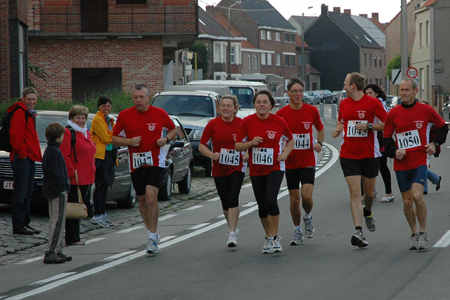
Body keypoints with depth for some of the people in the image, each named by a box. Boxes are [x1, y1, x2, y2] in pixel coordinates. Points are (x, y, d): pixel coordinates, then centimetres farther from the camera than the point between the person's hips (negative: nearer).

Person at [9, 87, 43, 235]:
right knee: (20, 193, -8)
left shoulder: (30, 114, 20)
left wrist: (38, 155, 17)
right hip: (21, 158, -10)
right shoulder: (19, 113, -10)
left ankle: (25, 224, 18)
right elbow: (15, 136, -18)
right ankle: (18, 226, -7)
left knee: (27, 194, 13)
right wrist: (22, 153, -19)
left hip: (29, 158, 10)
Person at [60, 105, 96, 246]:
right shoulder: (68, 133, -9)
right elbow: (64, 156, -16)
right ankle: (72, 238, -2)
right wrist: (72, 173, -19)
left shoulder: (86, 133, 20)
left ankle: (75, 237, 17)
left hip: (86, 179, 9)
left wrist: (92, 173, 20)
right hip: (74, 180, -9)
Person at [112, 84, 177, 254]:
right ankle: (152, 233, 29)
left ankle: (152, 237, -9)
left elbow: (173, 129, 15)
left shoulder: (159, 114, -1)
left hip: (155, 161, -3)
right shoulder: (124, 116, 0)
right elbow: (114, 138, 7)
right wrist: (129, 141, -12)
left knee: (151, 197, -18)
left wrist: (166, 139, -6)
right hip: (135, 162, 3)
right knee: (142, 200, 10)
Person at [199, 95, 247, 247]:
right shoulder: (213, 124, -4)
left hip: (237, 168, -2)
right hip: (219, 169, 2)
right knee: (225, 202, 9)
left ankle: (232, 235, -14)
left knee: (233, 199, -15)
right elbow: (202, 146, 0)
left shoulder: (242, 124, -6)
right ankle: (233, 228, 32)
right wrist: (212, 155, -18)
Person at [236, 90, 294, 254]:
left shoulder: (279, 122, -5)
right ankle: (268, 237, 29)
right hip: (256, 170, 2)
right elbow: (238, 145, 2)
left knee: (271, 200, -20)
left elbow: (290, 140, 11)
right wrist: (251, 143, -16)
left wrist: (285, 153, -7)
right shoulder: (247, 122, -4)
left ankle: (275, 237, -6)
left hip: (275, 168, -2)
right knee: (262, 206, 8)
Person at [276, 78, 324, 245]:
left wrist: (319, 143, -2)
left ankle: (308, 218, 17)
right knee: (294, 200, 5)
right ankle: (297, 231, 22)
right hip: (290, 162, 0)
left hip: (308, 162, 0)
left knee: (307, 196, -15)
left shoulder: (312, 111, -1)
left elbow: (320, 129, 16)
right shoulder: (281, 113, -4)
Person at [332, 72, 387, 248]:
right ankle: (358, 231, -16)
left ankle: (367, 213, 45)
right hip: (348, 154, 2)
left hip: (369, 154, -2)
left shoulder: (373, 102, -7)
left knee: (369, 192, 10)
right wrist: (338, 130, 4)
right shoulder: (344, 104, 8)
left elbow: (387, 125, -6)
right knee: (355, 192, -10)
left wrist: (368, 126, -19)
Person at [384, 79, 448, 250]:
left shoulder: (425, 110, 1)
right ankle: (414, 234, 23)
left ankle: (423, 233, -3)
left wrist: (435, 143, 2)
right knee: (407, 202, 4)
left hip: (420, 160, -2)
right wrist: (394, 151, -7)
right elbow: (386, 137, 10)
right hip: (401, 163, 2)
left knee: (417, 196, -19)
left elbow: (442, 127, 15)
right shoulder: (393, 113, 3)